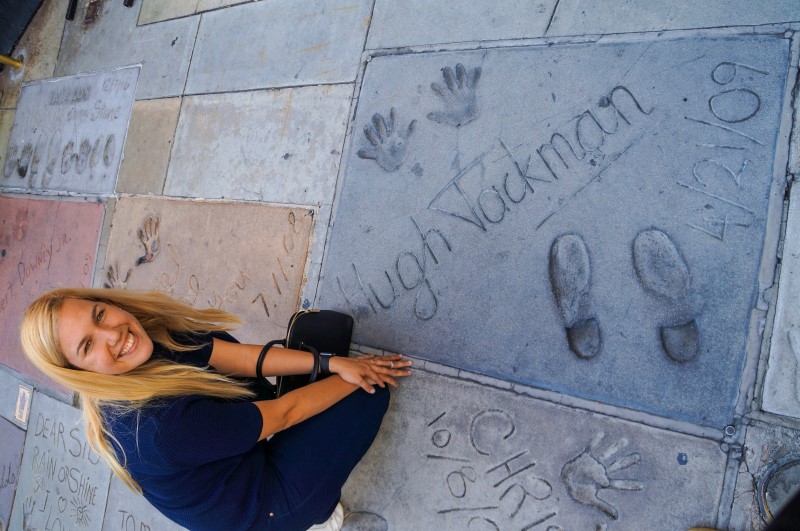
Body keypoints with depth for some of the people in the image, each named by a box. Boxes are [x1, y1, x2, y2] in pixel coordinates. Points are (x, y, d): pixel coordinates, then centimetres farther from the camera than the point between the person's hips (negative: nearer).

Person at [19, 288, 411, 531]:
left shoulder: (151, 332, -16)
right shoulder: (158, 425, -37)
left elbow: (248, 359, -14)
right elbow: (285, 411, -27)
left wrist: (333, 362, -18)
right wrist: (353, 378, -14)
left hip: (243, 448, 7)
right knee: (370, 391, -8)